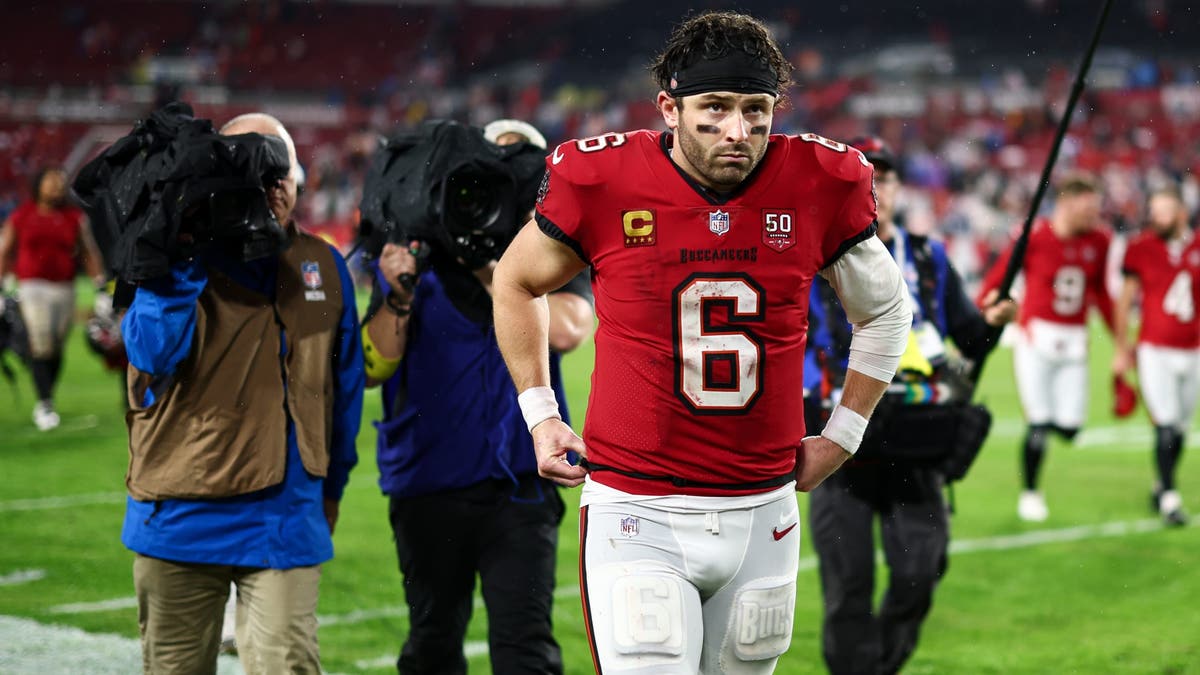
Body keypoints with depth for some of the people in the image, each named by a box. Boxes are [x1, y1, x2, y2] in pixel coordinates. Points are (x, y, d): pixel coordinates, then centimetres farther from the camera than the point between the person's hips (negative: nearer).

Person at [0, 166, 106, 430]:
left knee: (57, 349, 5)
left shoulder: (75, 218, 9)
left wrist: (99, 280, 3)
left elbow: (88, 252, 11)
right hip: (33, 287, -3)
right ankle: (45, 404, -14)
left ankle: (44, 404, 19)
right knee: (40, 346, -14)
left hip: (64, 289, 3)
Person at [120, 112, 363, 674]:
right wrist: (179, 263, -22)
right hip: (181, 517, -2)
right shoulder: (187, 259, -2)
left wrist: (331, 489, 20)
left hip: (286, 526, 2)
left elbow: (345, 386, 17)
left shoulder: (323, 267, 8)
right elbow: (151, 355, -19)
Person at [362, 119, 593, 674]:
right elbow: (373, 368, -4)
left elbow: (566, 331, -19)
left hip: (519, 484, -1)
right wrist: (398, 299, -19)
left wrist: (492, 269, -16)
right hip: (429, 484, 1)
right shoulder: (415, 255, 1)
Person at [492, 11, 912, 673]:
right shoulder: (600, 181, -9)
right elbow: (516, 283, 13)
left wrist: (841, 434, 13)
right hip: (637, 517, -3)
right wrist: (539, 413, 10)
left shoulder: (822, 185, -4)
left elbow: (883, 310, 16)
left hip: (761, 516, 3)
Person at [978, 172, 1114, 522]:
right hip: (1036, 337, -4)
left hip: (1074, 342, 4)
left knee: (1068, 427, -4)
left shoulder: (1099, 241, 4)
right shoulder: (1035, 236, -11)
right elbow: (996, 280, -3)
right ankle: (1030, 493, 17)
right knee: (1039, 424, -4)